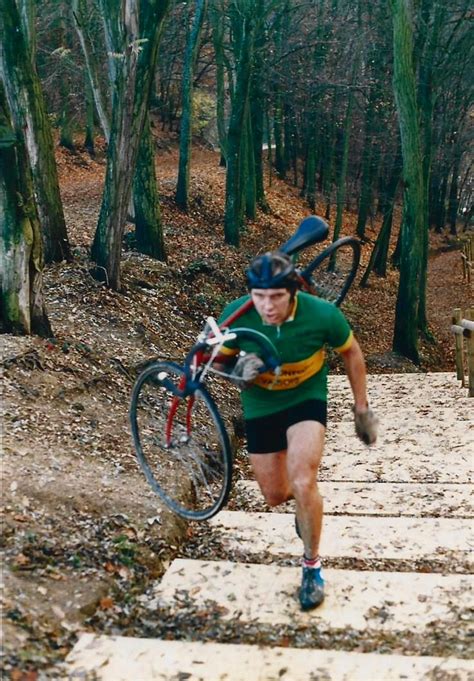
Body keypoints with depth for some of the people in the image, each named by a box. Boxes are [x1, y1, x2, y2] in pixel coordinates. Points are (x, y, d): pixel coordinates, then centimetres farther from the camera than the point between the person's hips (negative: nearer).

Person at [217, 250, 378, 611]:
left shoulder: (322, 314, -28)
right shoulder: (237, 315, -26)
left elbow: (351, 352, -8)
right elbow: (222, 357, -6)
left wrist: (362, 408, -1)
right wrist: (239, 368, -30)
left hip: (306, 396, -2)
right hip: (260, 404, 3)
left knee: (303, 482, -22)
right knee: (275, 495, 11)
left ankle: (312, 565, 3)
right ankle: (306, 503, 50)